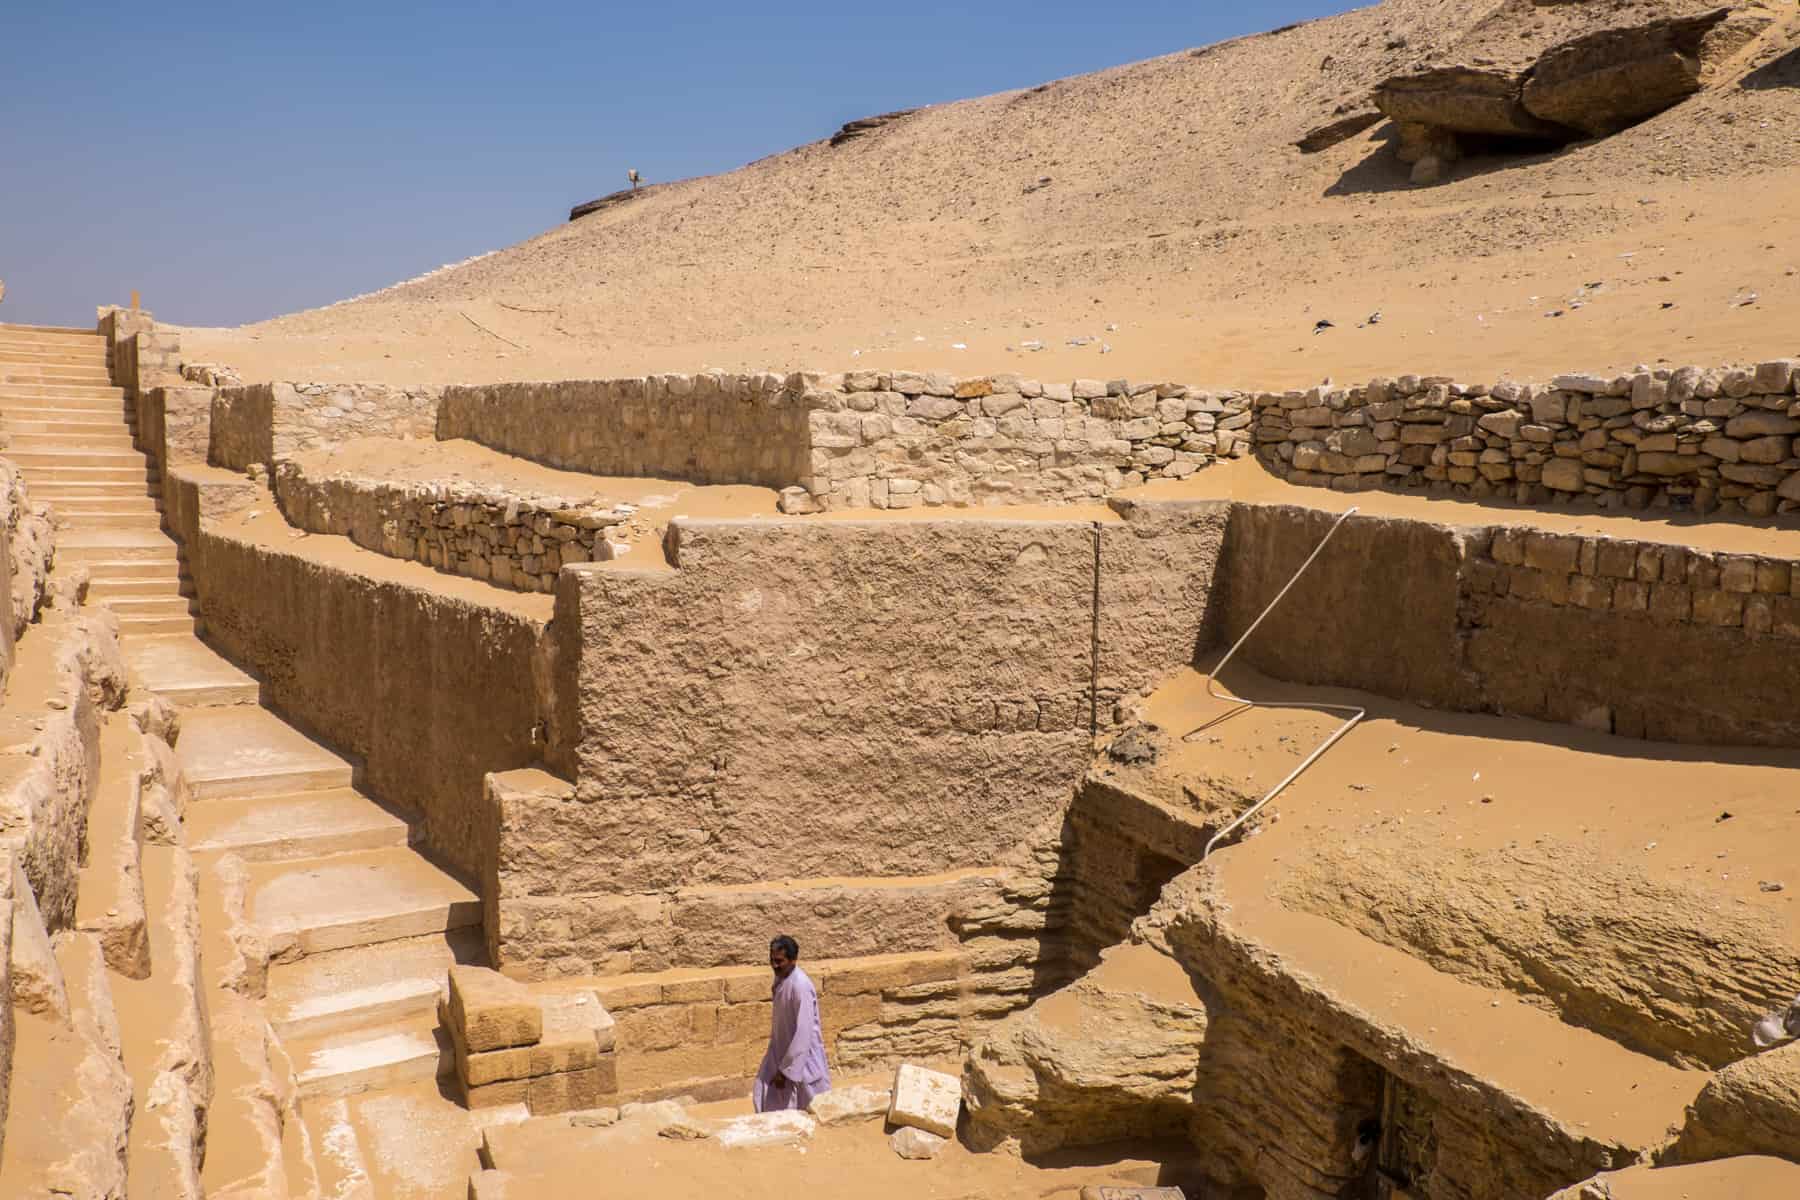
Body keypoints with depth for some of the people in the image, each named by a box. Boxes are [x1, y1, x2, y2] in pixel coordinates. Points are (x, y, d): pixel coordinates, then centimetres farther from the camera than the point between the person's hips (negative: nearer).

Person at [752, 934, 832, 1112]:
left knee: (808, 1110, 6)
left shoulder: (800, 986, -27)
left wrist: (785, 1070, -23)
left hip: (802, 1054, -8)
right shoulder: (781, 977, -1)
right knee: (765, 1097, 13)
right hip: (781, 1049, 8)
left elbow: (803, 1034, -27)